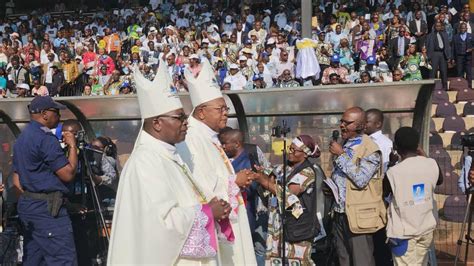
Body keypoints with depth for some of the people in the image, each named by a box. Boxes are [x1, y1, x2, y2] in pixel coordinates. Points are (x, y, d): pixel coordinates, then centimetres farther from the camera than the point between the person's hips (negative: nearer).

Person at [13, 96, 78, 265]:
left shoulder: (21, 138, 15)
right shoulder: (45, 138, -15)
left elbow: (17, 175, 19)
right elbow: (68, 174, -16)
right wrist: (72, 146, -5)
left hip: (27, 204, 10)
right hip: (47, 207, -10)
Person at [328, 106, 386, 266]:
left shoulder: (370, 149, -13)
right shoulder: (343, 145, 13)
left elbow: (360, 179, -23)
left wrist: (341, 155, -18)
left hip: (358, 216, -8)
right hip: (340, 214, 8)